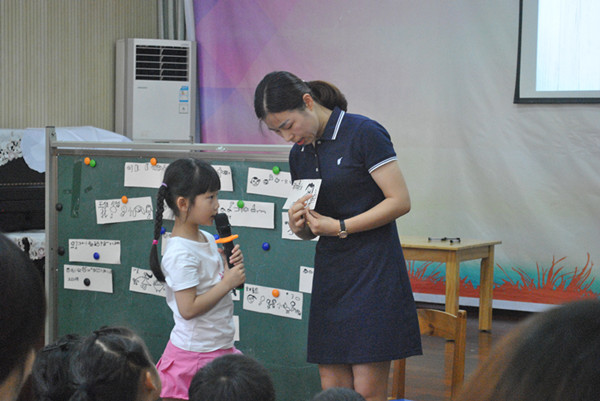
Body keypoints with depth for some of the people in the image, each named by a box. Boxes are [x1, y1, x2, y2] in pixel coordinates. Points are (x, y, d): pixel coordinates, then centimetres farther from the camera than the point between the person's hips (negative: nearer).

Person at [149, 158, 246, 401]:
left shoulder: (207, 240, 7)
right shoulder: (180, 253, -20)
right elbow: (188, 308, -24)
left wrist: (232, 267, -3)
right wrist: (227, 283, -19)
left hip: (220, 347, 9)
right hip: (193, 352, -9)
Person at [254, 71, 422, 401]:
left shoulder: (363, 133, -8)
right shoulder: (299, 154, 13)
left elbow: (400, 201, -12)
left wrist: (339, 227, -14)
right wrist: (298, 225, -3)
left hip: (373, 273, -6)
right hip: (330, 273, 7)